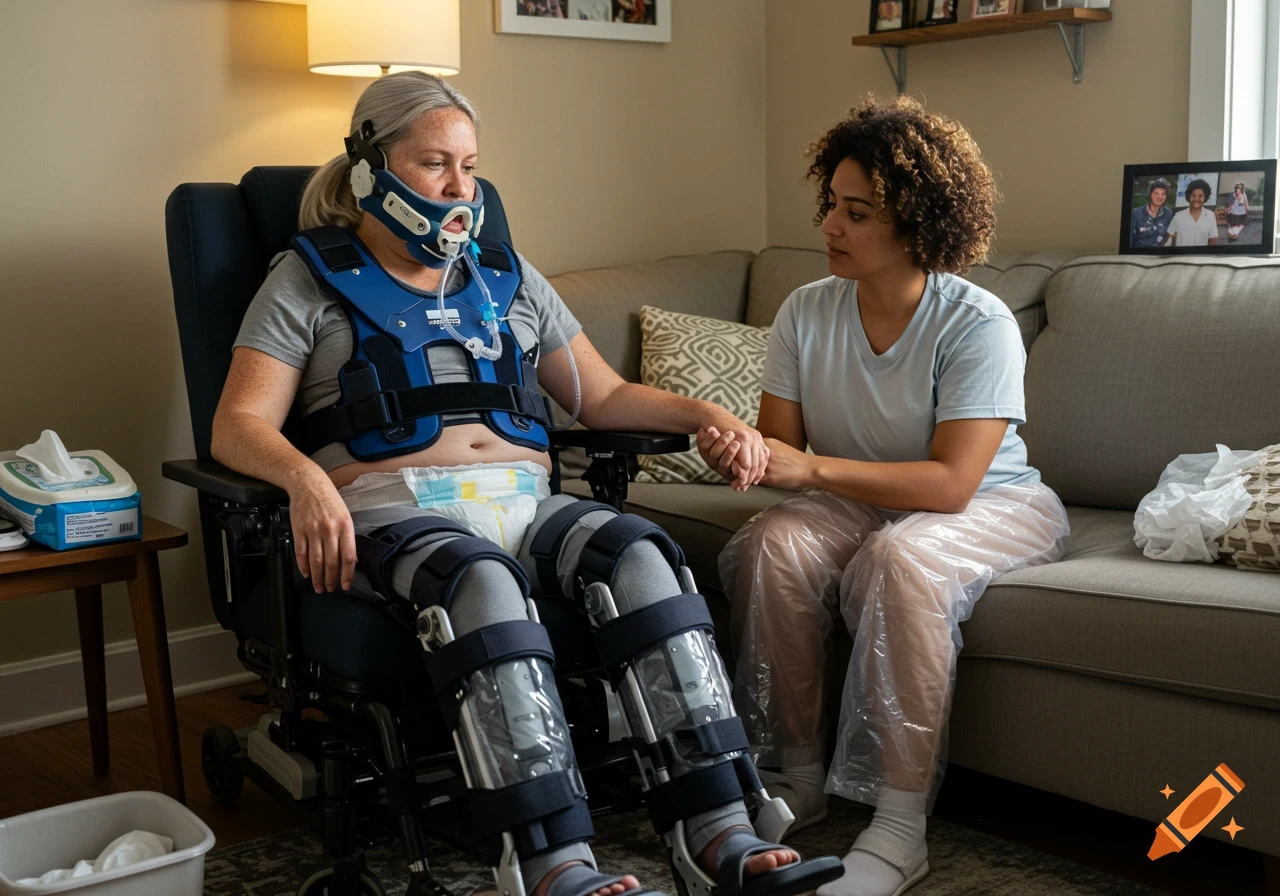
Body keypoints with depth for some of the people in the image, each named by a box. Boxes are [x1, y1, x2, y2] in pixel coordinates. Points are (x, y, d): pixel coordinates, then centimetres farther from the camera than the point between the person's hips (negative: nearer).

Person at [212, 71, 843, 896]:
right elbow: (239, 425, -2)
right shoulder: (310, 280, 10)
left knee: (637, 550, -28)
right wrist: (305, 477, -25)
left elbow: (603, 397, 22)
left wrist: (705, 413, 4)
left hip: (522, 503, 4)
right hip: (393, 511, -4)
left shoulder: (507, 277, 24)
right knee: (479, 579, -38)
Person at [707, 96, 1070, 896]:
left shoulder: (977, 323, -21)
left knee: (902, 557, -36)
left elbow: (951, 483, -28)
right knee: (774, 545, -26)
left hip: (994, 504, -4)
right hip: (864, 500, 5)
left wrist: (811, 469, -34)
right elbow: (783, 446, -5)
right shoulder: (807, 313, -5)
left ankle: (901, 832, -27)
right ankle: (797, 779, -10)